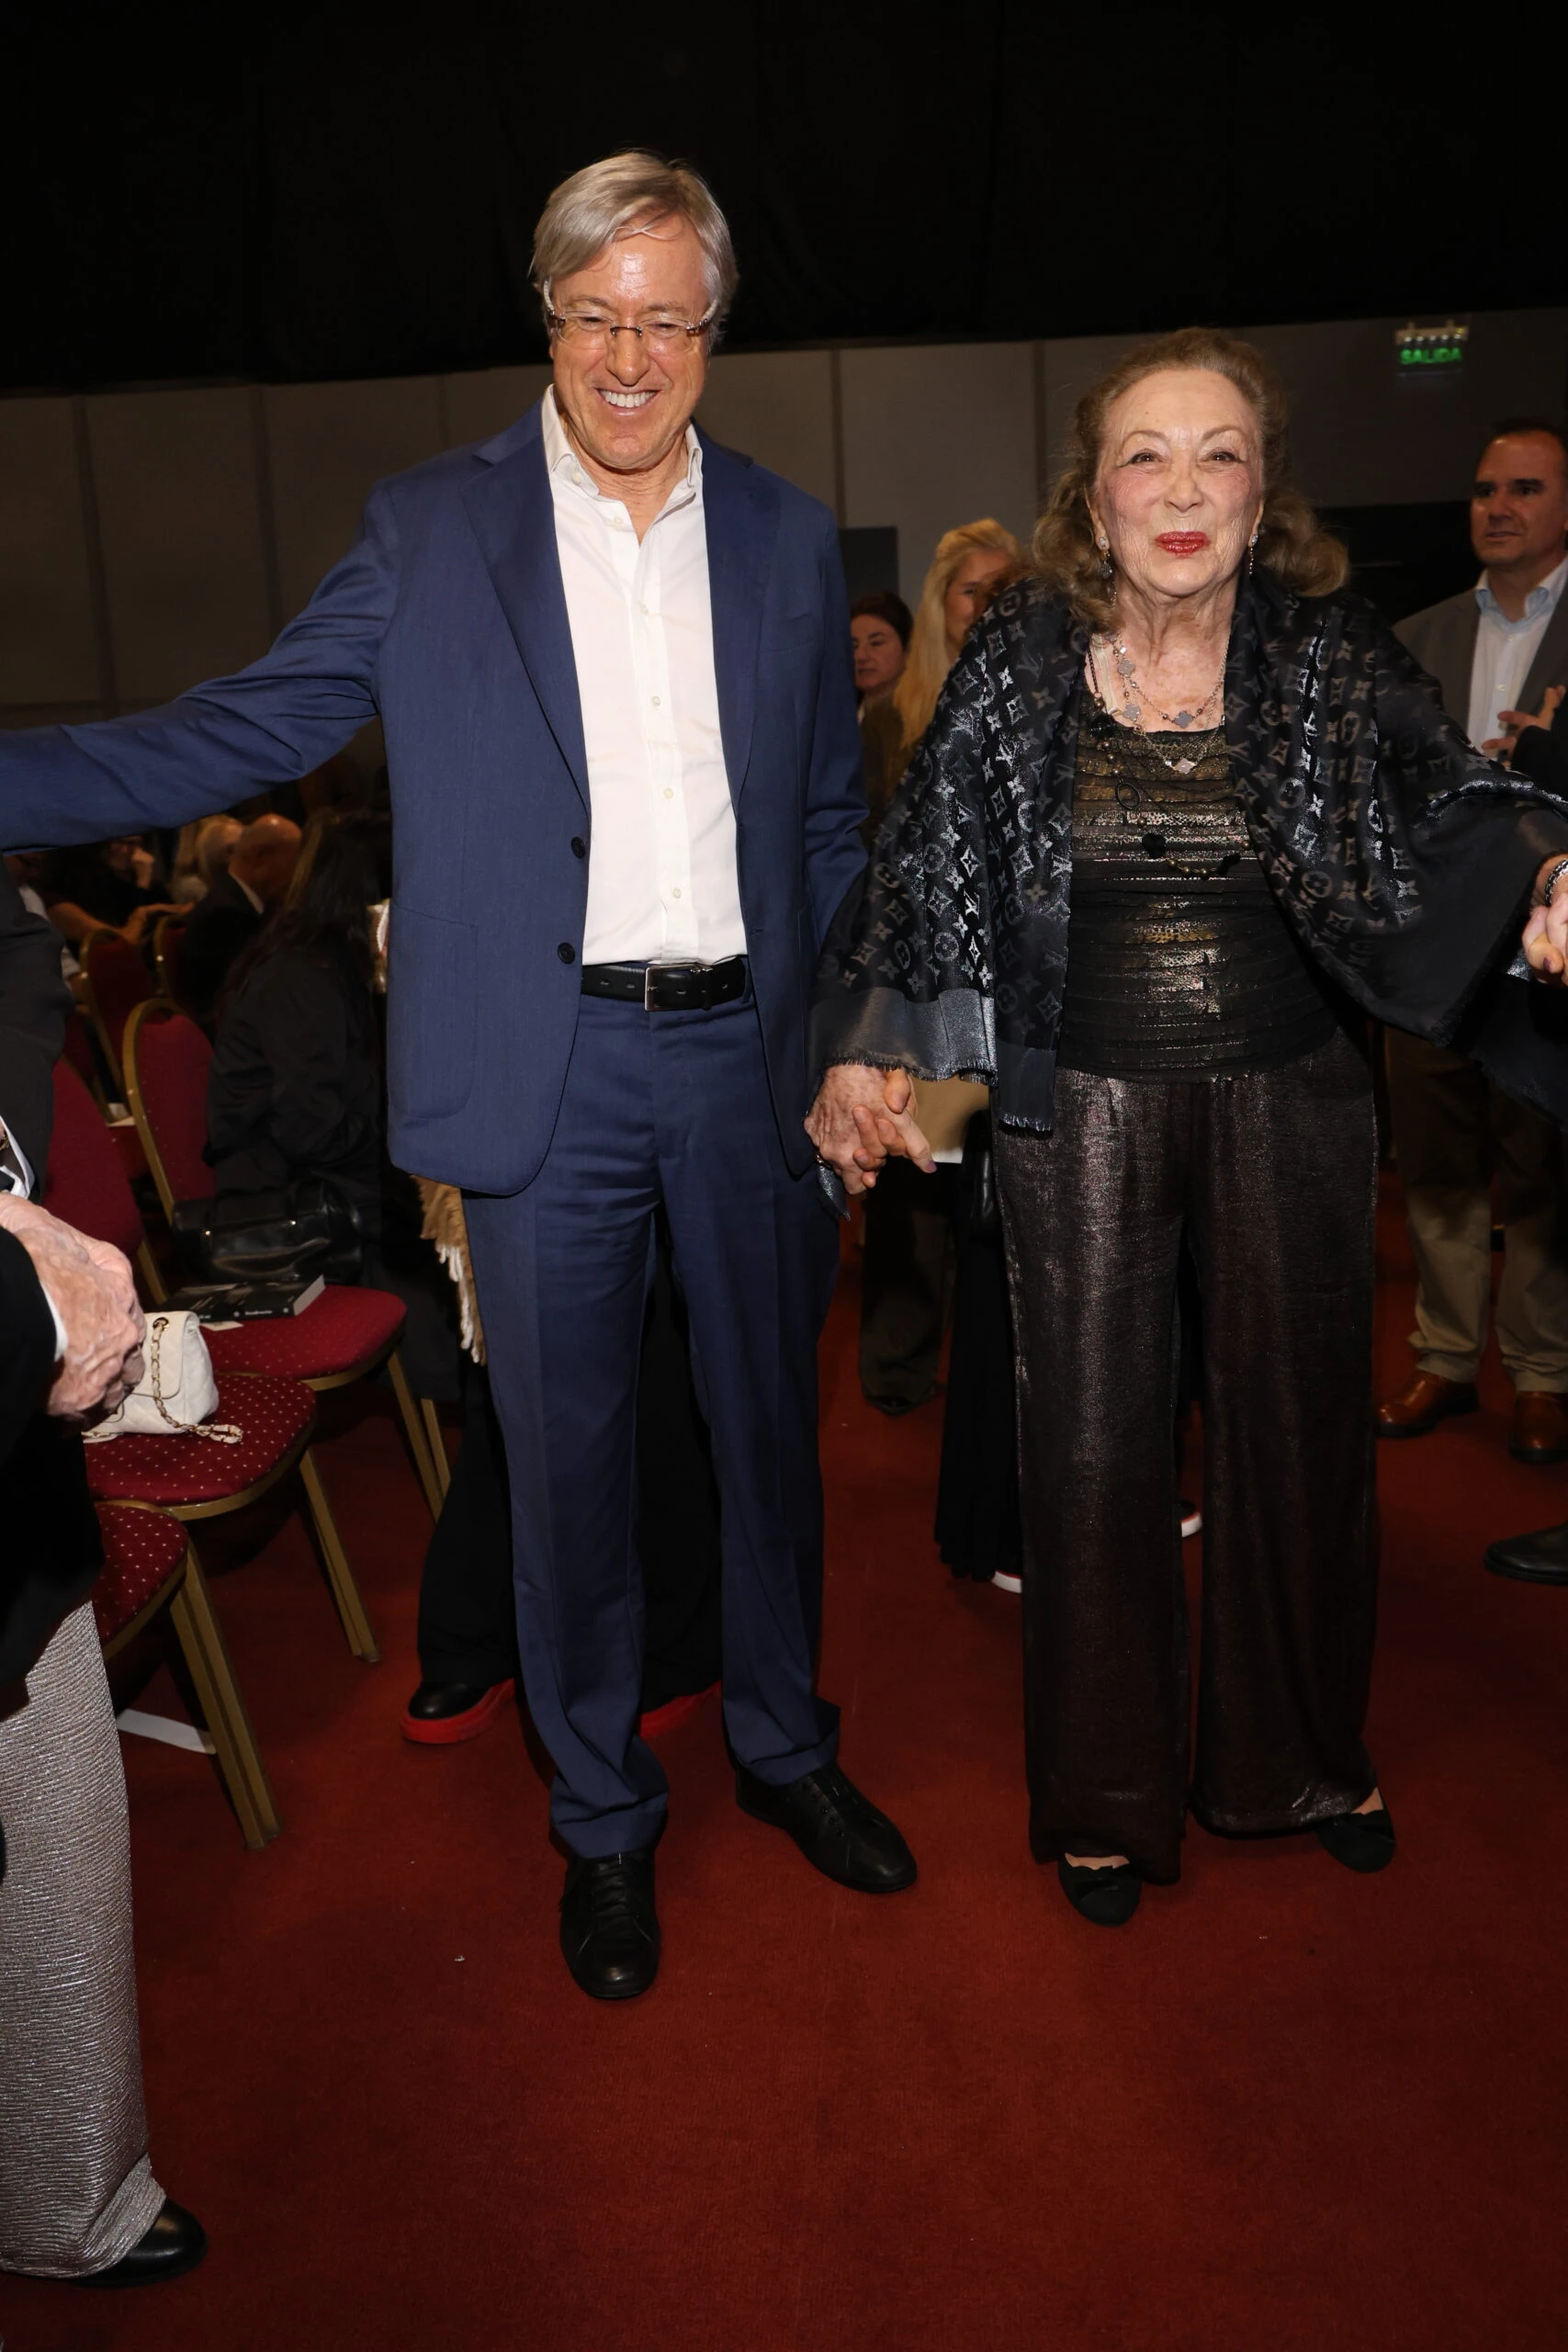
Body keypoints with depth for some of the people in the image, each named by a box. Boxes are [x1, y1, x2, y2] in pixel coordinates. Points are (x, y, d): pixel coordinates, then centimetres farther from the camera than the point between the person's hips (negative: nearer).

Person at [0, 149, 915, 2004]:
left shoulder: (789, 542, 9)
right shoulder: (431, 531, 1)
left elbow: (830, 820, 12)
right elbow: (241, 733, -2)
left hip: (745, 1052, 3)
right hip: (545, 1064, -2)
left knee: (769, 1423, 15)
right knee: (568, 1457, 8)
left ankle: (784, 1745, 38)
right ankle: (601, 1817, 30)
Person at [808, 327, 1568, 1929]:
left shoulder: (1332, 656, -3)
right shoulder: (1018, 665, -4)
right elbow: (922, 871, -2)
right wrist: (863, 1053, -13)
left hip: (1292, 1099, 1)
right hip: (1082, 1107, -1)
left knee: (1299, 1423, 13)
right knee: (1092, 1444, 6)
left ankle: (1301, 1759, 40)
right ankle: (1108, 1795, 29)